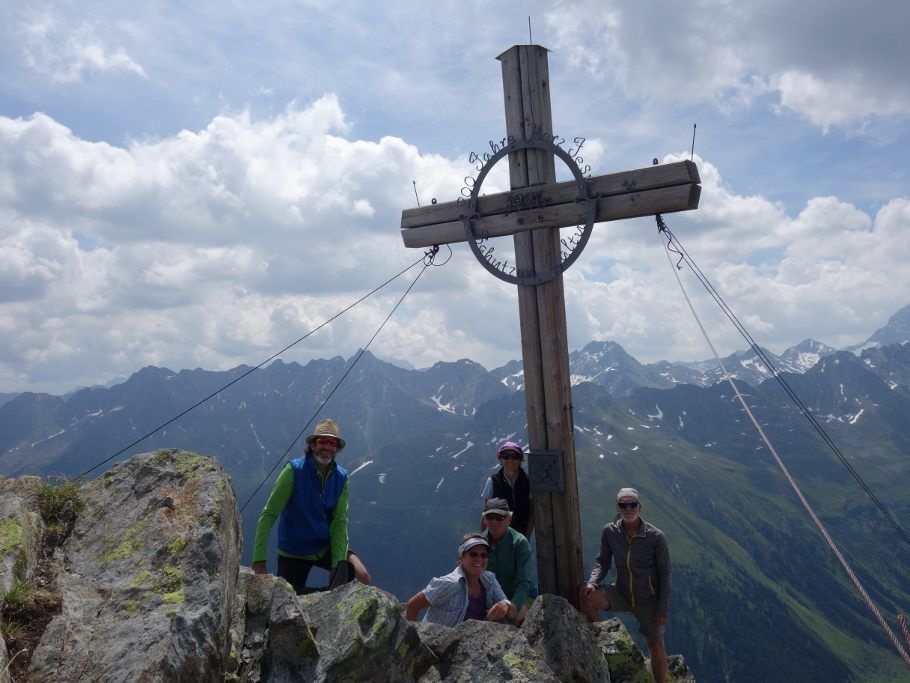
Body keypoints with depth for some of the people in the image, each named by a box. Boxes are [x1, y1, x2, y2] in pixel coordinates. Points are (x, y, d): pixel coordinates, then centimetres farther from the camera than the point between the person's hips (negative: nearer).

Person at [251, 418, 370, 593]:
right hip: (293, 552, -2)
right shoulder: (294, 471, -19)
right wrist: (259, 561, -26)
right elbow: (269, 514, -20)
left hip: (327, 546, 3)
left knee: (363, 578, -14)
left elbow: (340, 522, -10)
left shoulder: (341, 477, -8)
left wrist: (337, 566, -19)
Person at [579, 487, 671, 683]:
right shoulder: (610, 532, -11)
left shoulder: (656, 537, -18)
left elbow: (664, 574, -9)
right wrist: (592, 582, -21)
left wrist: (662, 609, -8)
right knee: (585, 595, -22)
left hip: (648, 601, -2)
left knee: (657, 648, 10)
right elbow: (602, 561, -1)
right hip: (621, 594, 2)